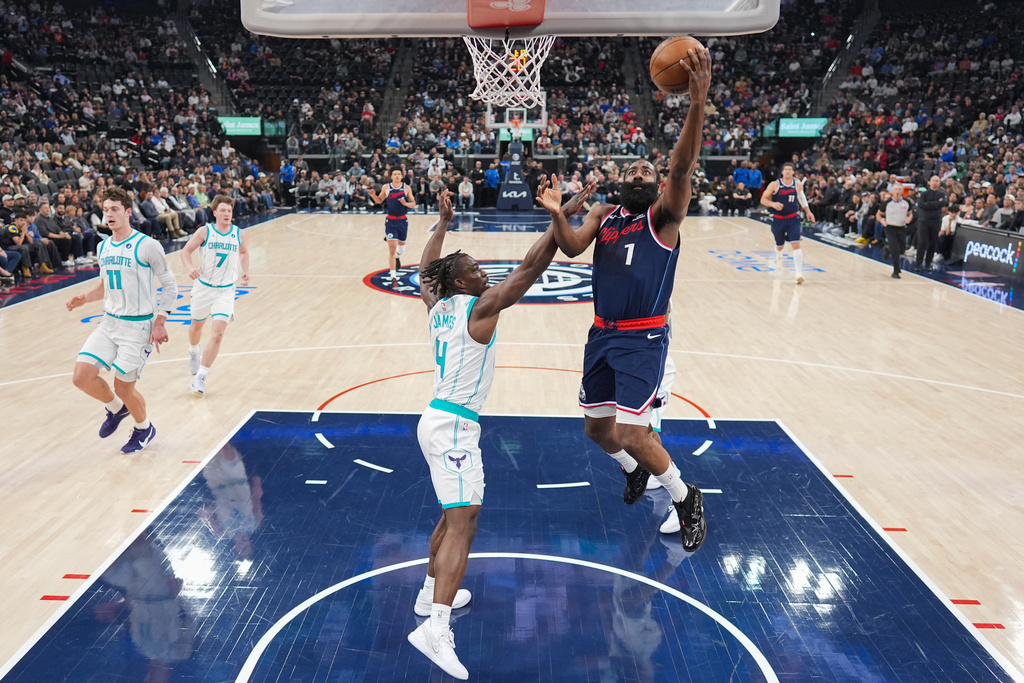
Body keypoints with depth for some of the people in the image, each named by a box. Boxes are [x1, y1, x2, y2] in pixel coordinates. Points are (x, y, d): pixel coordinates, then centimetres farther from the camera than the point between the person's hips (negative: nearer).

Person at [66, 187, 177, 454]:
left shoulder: (147, 245, -13)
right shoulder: (103, 247, 8)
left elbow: (170, 285, -9)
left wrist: (159, 323, -15)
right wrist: (85, 298, 1)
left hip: (139, 325, -6)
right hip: (110, 322, 6)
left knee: (123, 387, 0)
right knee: (82, 376, -4)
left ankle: (145, 429, 29)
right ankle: (116, 408, 27)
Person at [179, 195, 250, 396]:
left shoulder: (239, 234, -2)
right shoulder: (205, 231, -8)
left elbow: (244, 252, 18)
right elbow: (186, 251, -7)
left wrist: (245, 272, 5)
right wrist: (189, 268, -26)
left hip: (225, 291, 0)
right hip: (204, 287, 0)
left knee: (217, 334, -15)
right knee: (196, 326, 21)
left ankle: (200, 377, -6)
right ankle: (194, 352, 56)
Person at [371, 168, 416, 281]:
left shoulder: (407, 188, -3)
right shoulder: (386, 188, -3)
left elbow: (413, 204, -1)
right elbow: (379, 200, 11)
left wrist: (406, 203, -21)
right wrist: (373, 195, -9)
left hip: (403, 220, 2)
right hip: (390, 221, -2)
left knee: (401, 244, 19)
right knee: (392, 247, -9)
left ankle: (397, 257, 56)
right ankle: (393, 275, -7)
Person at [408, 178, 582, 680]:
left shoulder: (437, 305, 9)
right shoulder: (479, 307, -12)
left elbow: (425, 270, 30)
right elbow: (529, 268, -19)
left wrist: (443, 223, 35)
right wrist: (559, 218, -21)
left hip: (438, 421, 9)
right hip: (454, 427, -9)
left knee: (453, 516, 23)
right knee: (463, 522, -14)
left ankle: (431, 593, 36)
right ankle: (436, 627, -23)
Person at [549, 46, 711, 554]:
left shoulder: (663, 215, -4)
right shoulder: (602, 215, 9)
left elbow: (682, 167, -23)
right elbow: (571, 247, -10)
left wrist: (698, 103, -37)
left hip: (643, 339, -5)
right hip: (602, 335, 6)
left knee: (633, 434, -11)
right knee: (596, 428, 15)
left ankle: (686, 499, 16)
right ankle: (634, 470, 48)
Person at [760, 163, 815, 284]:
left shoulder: (798, 184, 0)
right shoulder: (774, 185, -9)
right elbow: (763, 199, -7)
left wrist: (808, 211, 20)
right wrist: (773, 204, -27)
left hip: (793, 219, 0)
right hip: (778, 219, 0)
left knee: (796, 244, -14)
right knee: (780, 246, 15)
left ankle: (799, 273, -17)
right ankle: (778, 258, 54)